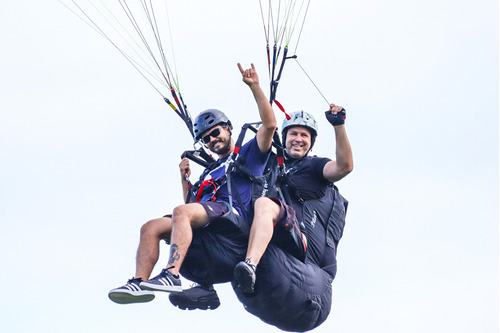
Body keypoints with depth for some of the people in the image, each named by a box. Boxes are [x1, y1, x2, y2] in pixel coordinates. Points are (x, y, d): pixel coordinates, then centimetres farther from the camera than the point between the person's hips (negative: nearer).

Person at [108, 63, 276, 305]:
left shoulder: (249, 154, 18)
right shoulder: (209, 172, 37)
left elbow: (269, 124, 3)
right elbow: (193, 205, 32)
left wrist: (255, 87, -4)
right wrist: (184, 178, 20)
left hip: (234, 217, -7)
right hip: (205, 227, 7)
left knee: (181, 213, -34)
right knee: (150, 228, -12)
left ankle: (171, 275, -50)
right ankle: (139, 283, -30)